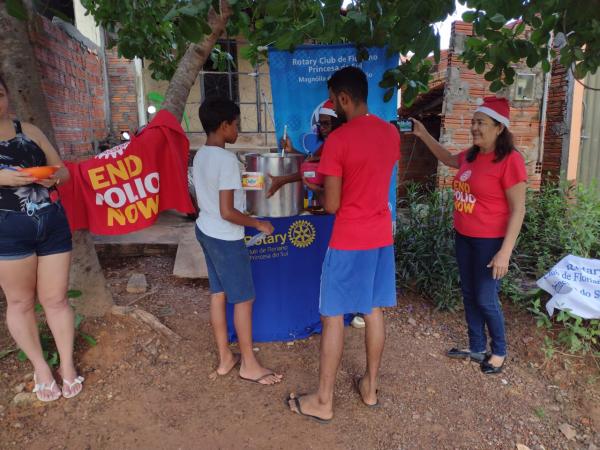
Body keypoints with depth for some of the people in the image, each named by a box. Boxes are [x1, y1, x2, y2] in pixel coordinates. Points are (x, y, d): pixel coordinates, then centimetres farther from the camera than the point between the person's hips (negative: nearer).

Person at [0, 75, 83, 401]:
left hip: (53, 224, 3)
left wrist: (52, 177, -9)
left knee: (56, 299, 9)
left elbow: (63, 170, 13)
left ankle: (67, 364, 24)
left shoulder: (29, 130, 10)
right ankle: (40, 367, 28)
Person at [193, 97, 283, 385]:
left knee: (218, 293, 16)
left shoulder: (200, 155, 5)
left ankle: (225, 358, 29)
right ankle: (248, 364, 19)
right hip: (225, 238, -9)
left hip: (204, 230, 9)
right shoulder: (226, 159, -23)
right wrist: (258, 224, -12)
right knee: (244, 298, 5)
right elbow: (227, 212, -25)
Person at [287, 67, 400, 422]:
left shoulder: (338, 140, -17)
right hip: (382, 236, 7)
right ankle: (370, 386, 32)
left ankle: (323, 401, 17)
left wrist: (317, 189, 6)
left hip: (349, 241, -7)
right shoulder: (391, 132, 5)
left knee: (333, 316, 4)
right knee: (374, 311, 16)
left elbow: (331, 205, -15)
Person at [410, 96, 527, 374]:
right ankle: (477, 348, 33)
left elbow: (518, 210, -17)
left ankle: (499, 352, 29)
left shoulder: (509, 160, -17)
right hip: (464, 238, 8)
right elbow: (448, 159, 28)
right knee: (469, 295, 15)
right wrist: (423, 135, 18)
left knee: (486, 300, 4)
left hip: (490, 242, -7)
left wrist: (505, 252, -21)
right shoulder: (471, 156, 5)